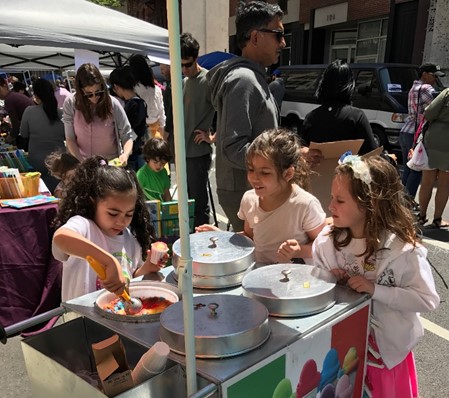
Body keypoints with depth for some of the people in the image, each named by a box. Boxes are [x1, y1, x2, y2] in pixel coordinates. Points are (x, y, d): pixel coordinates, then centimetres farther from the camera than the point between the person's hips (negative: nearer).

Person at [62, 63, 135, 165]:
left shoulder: (113, 104, -10)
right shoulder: (70, 104, -6)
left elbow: (127, 135, -5)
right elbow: (70, 139, -3)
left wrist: (125, 154, -24)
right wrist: (82, 163, -15)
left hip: (111, 164, -1)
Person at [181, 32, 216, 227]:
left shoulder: (207, 79, -12)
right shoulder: (184, 81, 14)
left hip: (198, 152, -8)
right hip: (184, 150, 8)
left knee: (198, 201, -2)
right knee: (186, 198, 17)